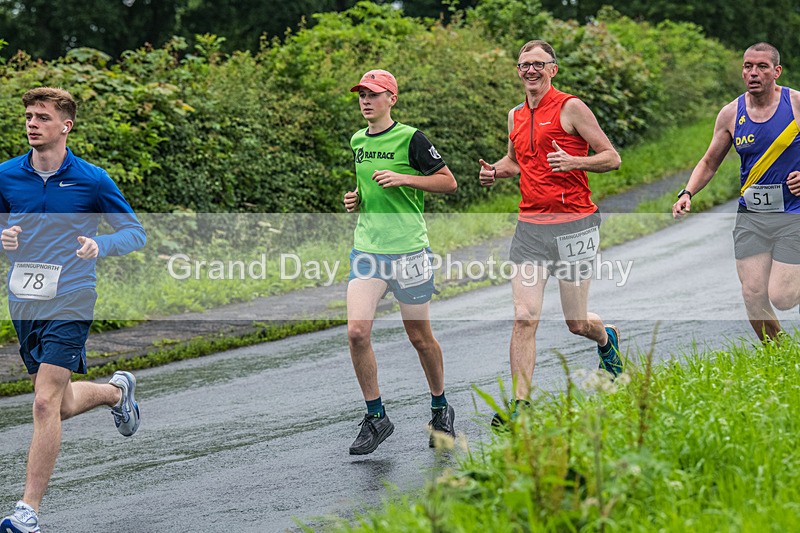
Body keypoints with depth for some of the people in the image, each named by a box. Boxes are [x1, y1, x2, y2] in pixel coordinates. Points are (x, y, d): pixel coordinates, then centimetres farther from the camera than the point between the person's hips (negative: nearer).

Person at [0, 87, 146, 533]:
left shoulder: (92, 180, -6)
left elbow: (136, 232, 2)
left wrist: (100, 246, -18)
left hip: (69, 305, -5)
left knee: (46, 404, -14)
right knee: (61, 406, 15)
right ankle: (117, 390, 47)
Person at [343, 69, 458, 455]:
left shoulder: (410, 139, -7)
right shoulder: (358, 141, 12)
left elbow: (448, 181, -5)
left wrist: (403, 178, -16)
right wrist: (356, 198, 7)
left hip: (408, 250, -5)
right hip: (366, 248, 5)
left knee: (420, 337, 6)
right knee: (356, 332, -11)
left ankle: (440, 409, 28)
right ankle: (376, 417, 1)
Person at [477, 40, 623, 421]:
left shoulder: (570, 108, -5)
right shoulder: (516, 116, 13)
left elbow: (611, 158, -5)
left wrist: (573, 161, -22)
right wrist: (495, 171, 9)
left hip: (573, 225, -4)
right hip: (529, 227, 4)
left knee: (577, 324, 5)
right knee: (524, 318, -8)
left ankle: (606, 339, 41)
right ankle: (520, 404, -6)